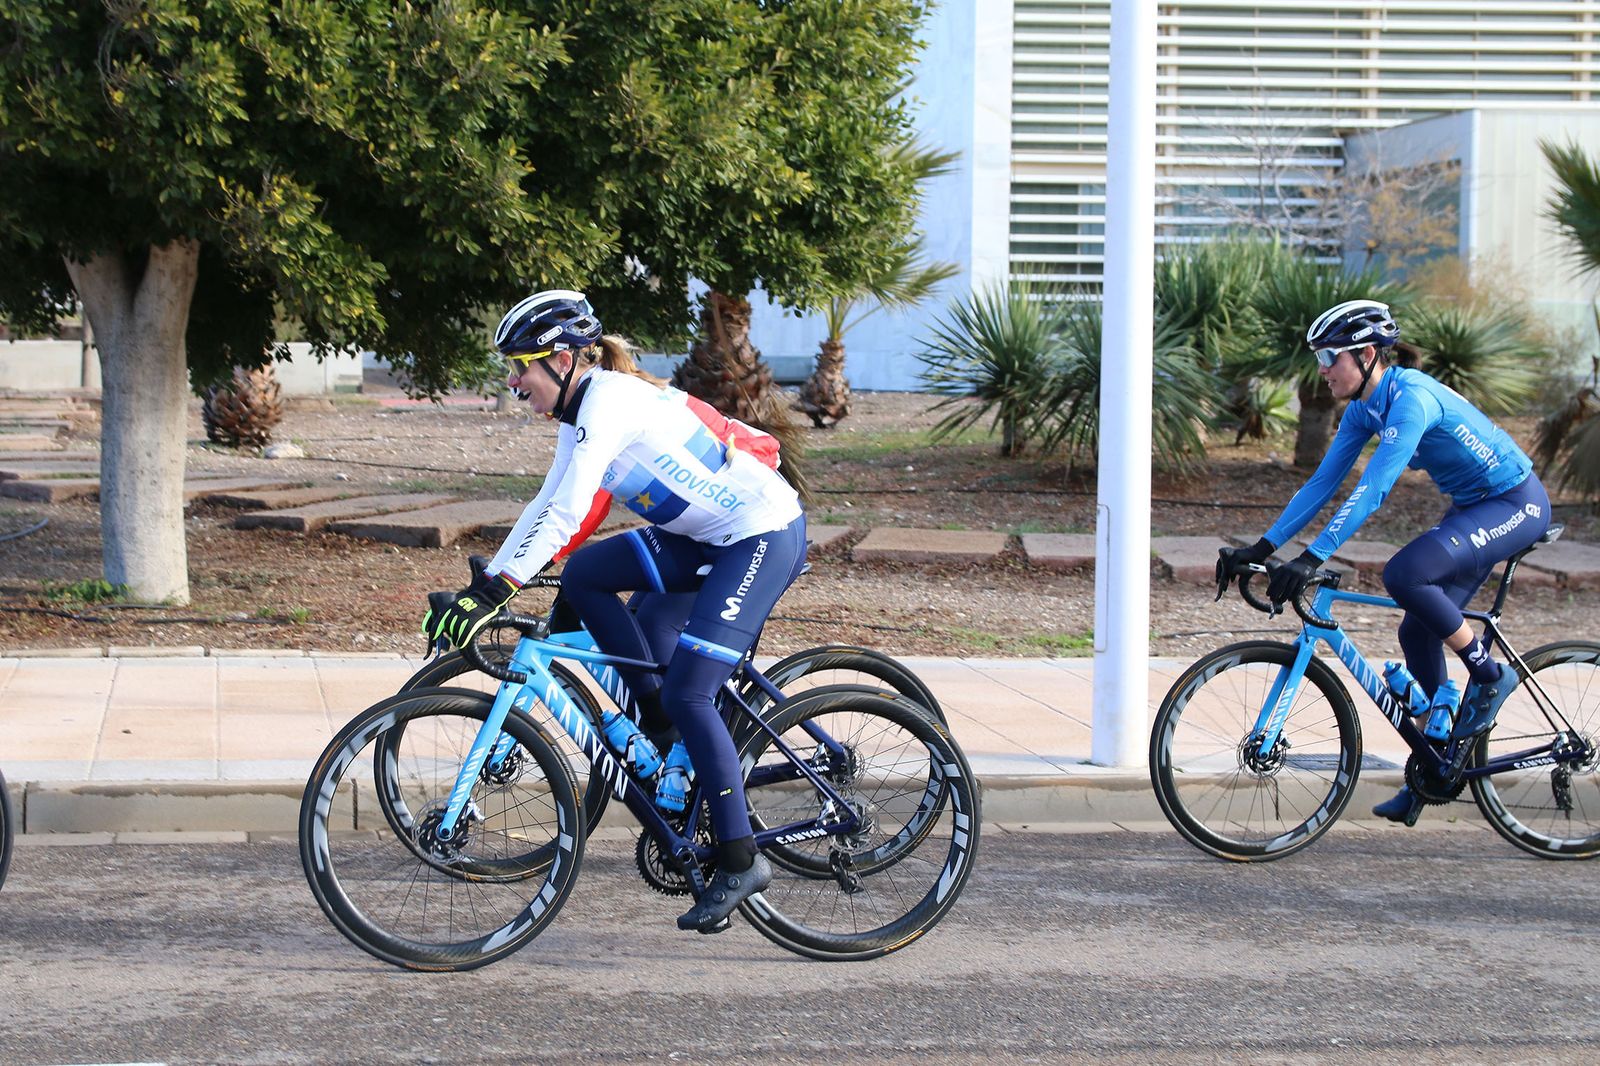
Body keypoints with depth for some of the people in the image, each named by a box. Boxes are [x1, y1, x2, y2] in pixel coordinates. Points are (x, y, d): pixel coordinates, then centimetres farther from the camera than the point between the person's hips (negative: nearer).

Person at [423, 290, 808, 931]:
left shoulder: (608, 401, -19)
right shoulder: (581, 412, 9)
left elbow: (566, 514, -28)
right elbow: (549, 505, 16)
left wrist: (492, 593, -31)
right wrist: (482, 584, 11)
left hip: (764, 534, -9)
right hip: (705, 537, 9)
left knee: (687, 693, -16)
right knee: (582, 576, -2)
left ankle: (741, 860, -8)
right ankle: (661, 722, 6)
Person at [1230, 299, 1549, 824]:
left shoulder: (1412, 398, -27)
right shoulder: (1364, 408, 1)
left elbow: (1373, 489, -34)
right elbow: (1323, 481, 5)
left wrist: (1312, 558, -38)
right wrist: (1264, 546, -2)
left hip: (1517, 504, -9)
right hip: (1472, 506, 10)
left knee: (1405, 574, -28)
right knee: (1418, 632, 5)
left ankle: (1488, 673, -10)